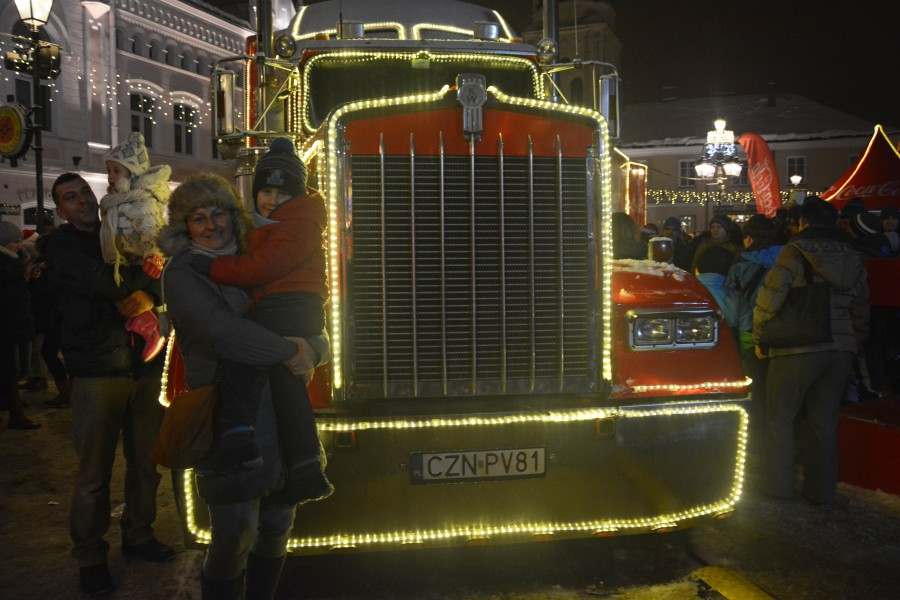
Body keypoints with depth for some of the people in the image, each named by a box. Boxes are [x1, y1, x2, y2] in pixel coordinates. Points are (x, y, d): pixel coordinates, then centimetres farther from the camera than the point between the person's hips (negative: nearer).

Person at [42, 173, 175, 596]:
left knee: (146, 461, 10)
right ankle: (89, 557, 16)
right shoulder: (60, 245, 2)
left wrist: (148, 296, -10)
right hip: (97, 371, -4)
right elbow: (103, 282, -16)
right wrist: (146, 277, -1)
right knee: (94, 472, 1)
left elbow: (163, 279, 11)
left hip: (145, 365, 5)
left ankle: (138, 535, 28)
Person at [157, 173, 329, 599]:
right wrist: (290, 351, -15)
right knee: (235, 534, -3)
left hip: (279, 411, 6)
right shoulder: (182, 272, -3)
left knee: (277, 523, 15)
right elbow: (222, 333, -21)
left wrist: (312, 349, -7)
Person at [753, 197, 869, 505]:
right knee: (824, 422, 13)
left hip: (797, 349, -5)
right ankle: (821, 490, 19)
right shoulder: (853, 257, 10)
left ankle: (778, 485, 10)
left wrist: (759, 338, -1)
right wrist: (851, 343, 25)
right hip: (841, 351, 5)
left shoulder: (794, 251, -8)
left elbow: (770, 298, -13)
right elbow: (861, 309, 15)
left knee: (779, 418, 7)